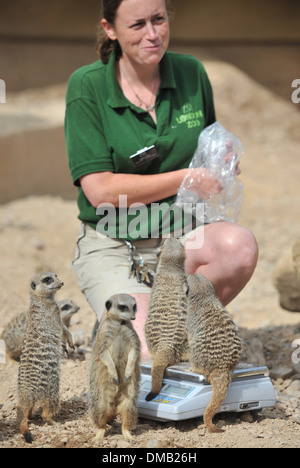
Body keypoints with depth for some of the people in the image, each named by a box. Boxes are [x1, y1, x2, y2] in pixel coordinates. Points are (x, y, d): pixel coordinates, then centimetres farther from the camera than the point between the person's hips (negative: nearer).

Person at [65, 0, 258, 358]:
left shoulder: (191, 73, 2)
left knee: (240, 245, -30)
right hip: (113, 247, -4)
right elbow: (100, 190, -15)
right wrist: (186, 179, -17)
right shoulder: (87, 86, -10)